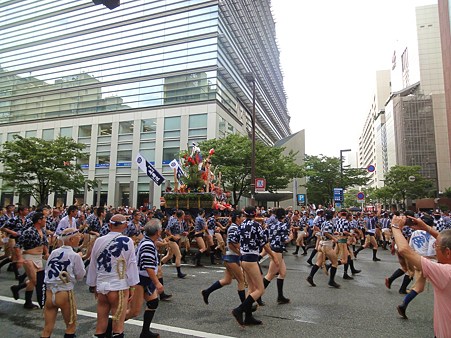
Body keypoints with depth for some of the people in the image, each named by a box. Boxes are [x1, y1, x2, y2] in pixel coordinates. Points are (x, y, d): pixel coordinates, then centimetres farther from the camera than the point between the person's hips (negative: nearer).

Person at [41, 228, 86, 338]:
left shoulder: (53, 252, 3)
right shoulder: (75, 256, -11)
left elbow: (47, 270, 7)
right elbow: (80, 276, -3)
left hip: (49, 293, 5)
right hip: (64, 294, -5)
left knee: (47, 329, 14)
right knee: (70, 326, 15)